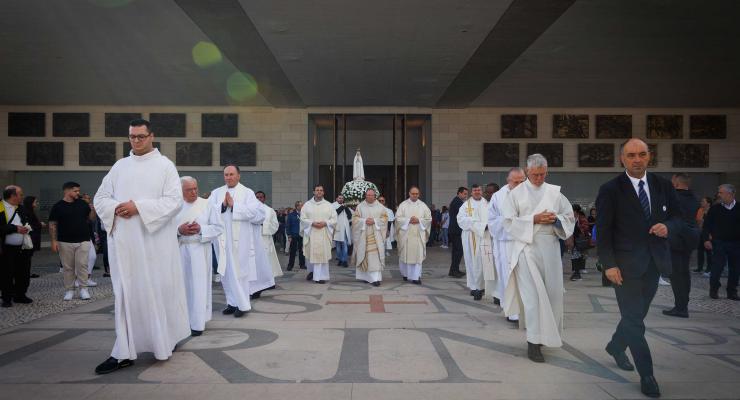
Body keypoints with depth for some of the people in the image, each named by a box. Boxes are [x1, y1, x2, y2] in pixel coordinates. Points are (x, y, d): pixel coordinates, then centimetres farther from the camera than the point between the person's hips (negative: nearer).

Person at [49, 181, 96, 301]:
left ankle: (83, 289, 5)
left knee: (82, 265, -3)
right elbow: (52, 225, 1)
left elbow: (91, 218, 11)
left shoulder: (82, 204, 8)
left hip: (83, 241, 1)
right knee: (68, 267, 5)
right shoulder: (58, 206, 1)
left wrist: (93, 209, -8)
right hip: (65, 242, -1)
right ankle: (69, 290, 14)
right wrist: (54, 241, -6)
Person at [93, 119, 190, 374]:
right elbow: (100, 198, 12)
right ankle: (124, 353, 6)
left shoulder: (165, 165, 0)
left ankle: (166, 341, 24)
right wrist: (116, 208, -10)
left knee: (159, 289, 5)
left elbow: (174, 200, -10)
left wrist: (139, 207, -18)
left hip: (155, 240, -3)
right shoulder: (119, 166, 13)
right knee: (125, 293, 3)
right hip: (123, 241, 4)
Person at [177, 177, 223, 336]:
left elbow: (218, 227, 1)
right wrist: (178, 231, -15)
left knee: (199, 285, -1)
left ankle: (198, 322, 4)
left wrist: (201, 229, -13)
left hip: (200, 251, -2)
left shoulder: (206, 205, 2)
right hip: (179, 250, 2)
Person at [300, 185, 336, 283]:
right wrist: (312, 223, -15)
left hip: (324, 234, 0)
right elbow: (303, 218, 0)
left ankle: (321, 276, 2)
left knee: (322, 254, -3)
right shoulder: (307, 204, 5)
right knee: (310, 253, 8)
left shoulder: (328, 205, 6)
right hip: (311, 233, 1)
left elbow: (334, 219, 3)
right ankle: (311, 271, 33)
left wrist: (325, 223, -13)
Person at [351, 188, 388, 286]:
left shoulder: (380, 207, 7)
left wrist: (374, 221, -12)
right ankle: (365, 276, 16)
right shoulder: (360, 206, 7)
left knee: (375, 255, -8)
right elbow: (355, 218, 3)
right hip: (363, 235, 1)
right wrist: (364, 221, -13)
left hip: (376, 235, 0)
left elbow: (385, 218, 3)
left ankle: (376, 278, -10)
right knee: (364, 255, 3)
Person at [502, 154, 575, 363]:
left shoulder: (554, 192, 11)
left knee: (552, 292, 7)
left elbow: (570, 217, 13)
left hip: (550, 248, 4)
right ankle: (534, 342, -3)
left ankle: (548, 334, 27)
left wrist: (556, 219, -9)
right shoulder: (516, 193, 2)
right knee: (533, 295, -8)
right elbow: (509, 222, -4)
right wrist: (533, 219, -15)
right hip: (527, 248, -4)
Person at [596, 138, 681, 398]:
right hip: (626, 264, -5)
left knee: (636, 314, 17)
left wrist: (667, 226, -10)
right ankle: (647, 375, 11)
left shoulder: (663, 186, 5)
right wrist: (609, 264, -15)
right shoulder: (610, 190, -8)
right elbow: (603, 230, -10)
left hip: (654, 262, 5)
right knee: (634, 319, 0)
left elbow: (676, 215, 14)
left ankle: (616, 347, 42)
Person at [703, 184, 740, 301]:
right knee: (717, 267, -4)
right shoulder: (715, 209, 1)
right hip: (719, 243, -1)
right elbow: (707, 224, 1)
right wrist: (707, 239, -8)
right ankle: (713, 290, 10)